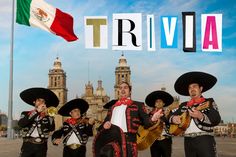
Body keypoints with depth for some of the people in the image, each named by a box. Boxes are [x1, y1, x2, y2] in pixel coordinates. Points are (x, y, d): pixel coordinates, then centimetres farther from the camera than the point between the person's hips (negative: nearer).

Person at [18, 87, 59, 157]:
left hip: (41, 147, 1)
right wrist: (37, 111, -12)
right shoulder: (26, 114, 11)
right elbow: (21, 124, -11)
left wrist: (49, 115, -18)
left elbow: (52, 128, -5)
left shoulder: (47, 115, 11)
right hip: (28, 146, -1)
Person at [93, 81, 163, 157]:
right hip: (111, 142, 4)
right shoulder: (112, 107, 25)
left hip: (128, 141, -4)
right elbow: (105, 121, 23)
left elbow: (146, 120, 1)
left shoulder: (137, 105, 11)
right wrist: (104, 125, -1)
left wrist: (152, 119, -22)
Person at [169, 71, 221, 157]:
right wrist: (173, 118, -8)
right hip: (188, 141, 4)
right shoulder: (183, 105, 18)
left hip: (205, 140, -4)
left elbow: (216, 120, -8)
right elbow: (170, 115, 16)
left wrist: (201, 116, -24)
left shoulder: (209, 102, 6)